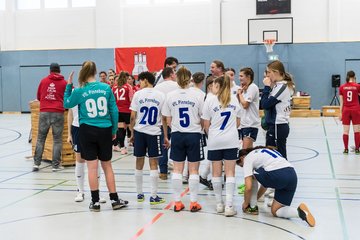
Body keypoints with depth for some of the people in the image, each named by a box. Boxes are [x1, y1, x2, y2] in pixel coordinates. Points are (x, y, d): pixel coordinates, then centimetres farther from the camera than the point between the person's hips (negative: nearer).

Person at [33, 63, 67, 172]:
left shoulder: (43, 81, 10)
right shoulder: (64, 83, 4)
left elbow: (38, 97, 19)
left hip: (44, 112, 2)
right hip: (58, 113, -2)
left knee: (40, 138, 10)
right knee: (57, 140, 4)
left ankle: (36, 163, 9)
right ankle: (56, 165, 4)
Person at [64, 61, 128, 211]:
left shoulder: (79, 91, -7)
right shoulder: (106, 88, -2)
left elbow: (66, 104, 11)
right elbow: (114, 110, 1)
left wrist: (68, 86, 16)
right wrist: (114, 130, 11)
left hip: (87, 130, -2)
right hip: (105, 131, 2)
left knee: (92, 167, 4)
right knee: (107, 166, 13)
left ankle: (95, 202, 10)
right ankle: (114, 200, 17)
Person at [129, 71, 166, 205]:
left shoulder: (138, 94, -2)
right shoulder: (161, 96, 0)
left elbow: (132, 117, -3)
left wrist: (132, 133, 9)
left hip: (139, 131, 1)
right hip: (154, 132, 0)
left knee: (139, 162, 11)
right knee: (153, 163, 3)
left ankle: (140, 194, 20)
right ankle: (154, 196, 3)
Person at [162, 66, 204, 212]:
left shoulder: (170, 96, -1)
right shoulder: (197, 95, -7)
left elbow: (167, 120, 1)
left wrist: (166, 137, 14)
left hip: (177, 135, 2)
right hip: (194, 134, -2)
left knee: (177, 169, 9)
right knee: (194, 170, 5)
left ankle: (177, 202, 13)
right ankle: (193, 203, 9)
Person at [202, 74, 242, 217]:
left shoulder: (210, 100, -5)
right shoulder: (234, 99, 5)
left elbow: (206, 125, -2)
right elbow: (237, 122, 12)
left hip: (215, 141, -2)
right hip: (231, 141, 2)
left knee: (216, 172, 9)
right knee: (230, 172, 1)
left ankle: (219, 204, 16)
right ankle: (229, 206, -3)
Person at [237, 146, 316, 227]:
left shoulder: (247, 159, 12)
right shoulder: (263, 152, 35)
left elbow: (248, 188, 3)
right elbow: (265, 182, 40)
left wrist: (246, 203, 20)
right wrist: (254, 199, 44)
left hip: (277, 176, -8)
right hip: (292, 176, 8)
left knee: (252, 175, 20)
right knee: (275, 211, 17)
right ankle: (300, 211, -9)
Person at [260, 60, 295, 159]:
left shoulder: (281, 87, -14)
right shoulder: (279, 86, 14)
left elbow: (265, 104, -17)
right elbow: (264, 104, 12)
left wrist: (267, 87, -9)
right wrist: (269, 87, 5)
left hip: (278, 127, -10)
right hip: (280, 125, 10)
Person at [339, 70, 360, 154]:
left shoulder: (342, 87, 1)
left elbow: (341, 102, 3)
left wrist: (341, 113, 8)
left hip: (346, 110, 2)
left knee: (346, 131, 4)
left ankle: (346, 149, 6)